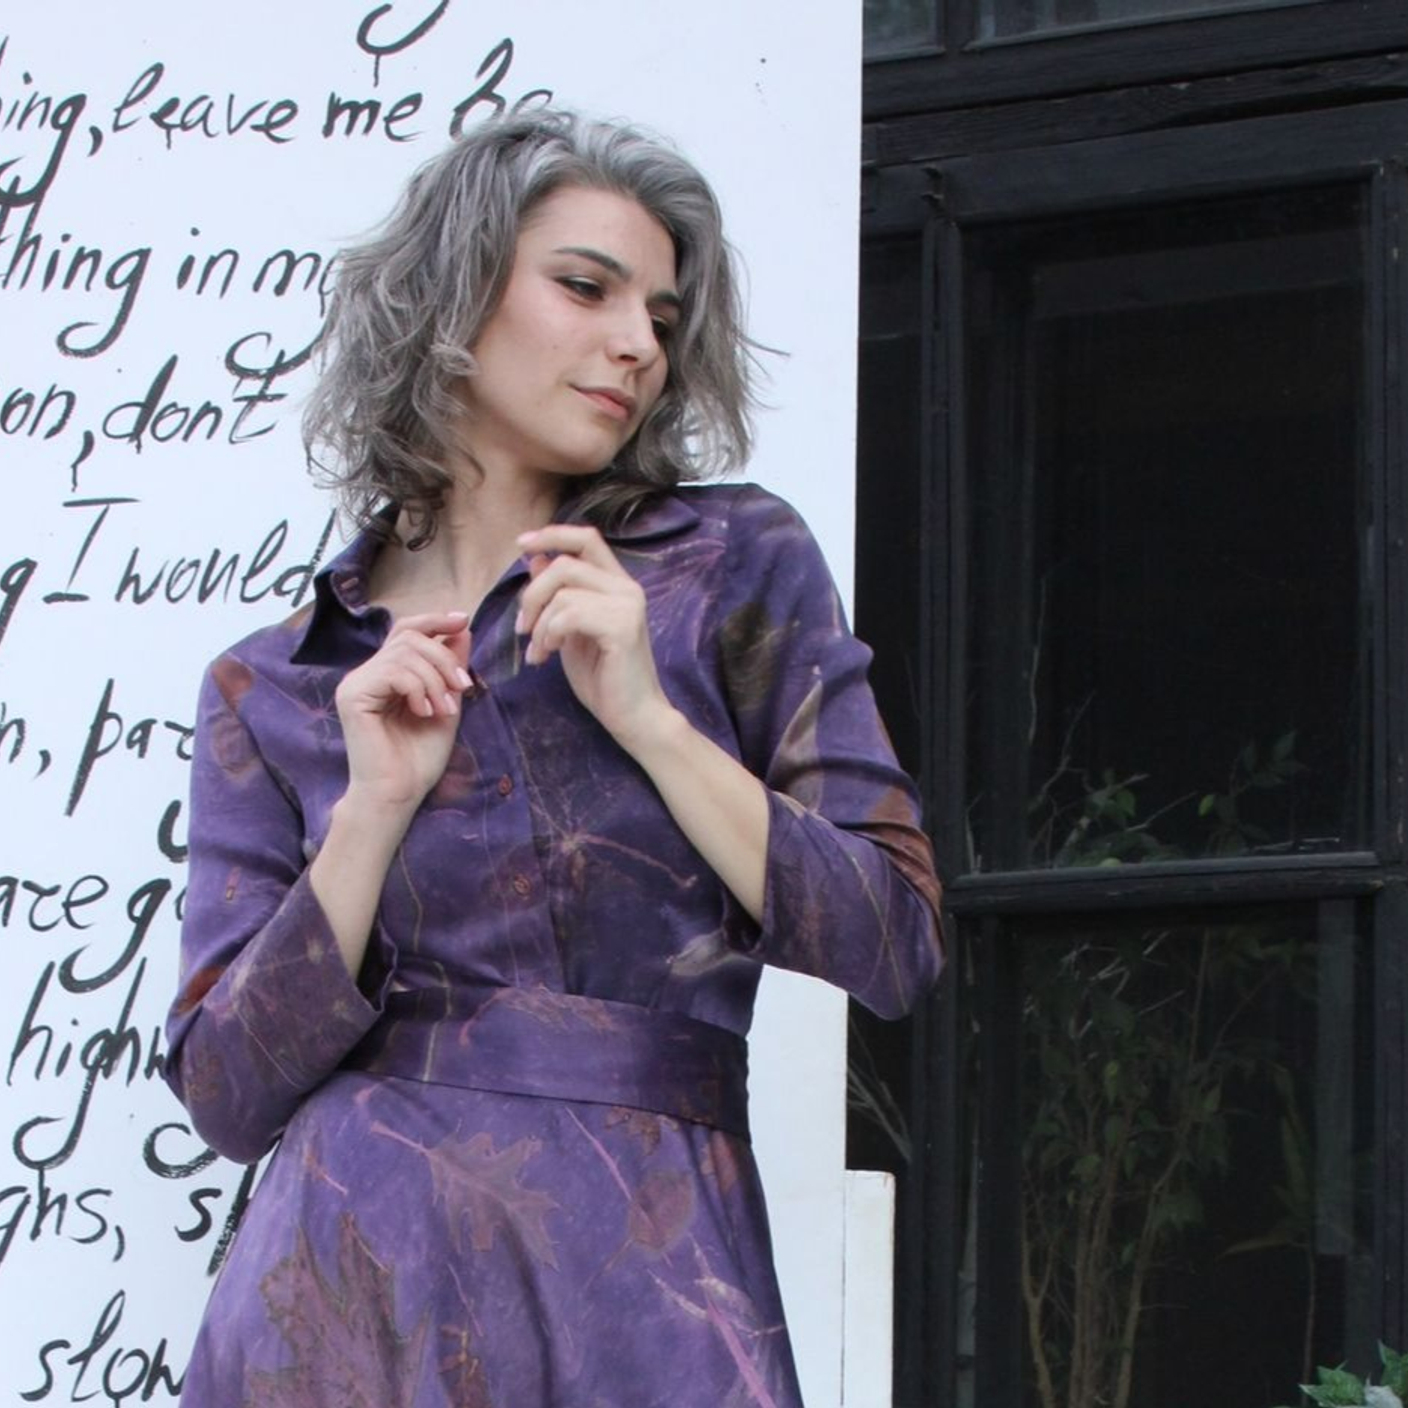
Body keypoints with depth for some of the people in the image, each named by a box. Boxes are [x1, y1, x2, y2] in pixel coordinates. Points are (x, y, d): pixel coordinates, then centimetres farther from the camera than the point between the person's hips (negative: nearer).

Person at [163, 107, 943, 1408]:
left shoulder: (740, 569, 7)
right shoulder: (273, 689, 9)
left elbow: (896, 948, 0)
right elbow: (229, 1094, 3)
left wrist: (651, 718, -8)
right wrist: (376, 808, -8)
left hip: (644, 1293, 0)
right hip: (352, 1290, 1)